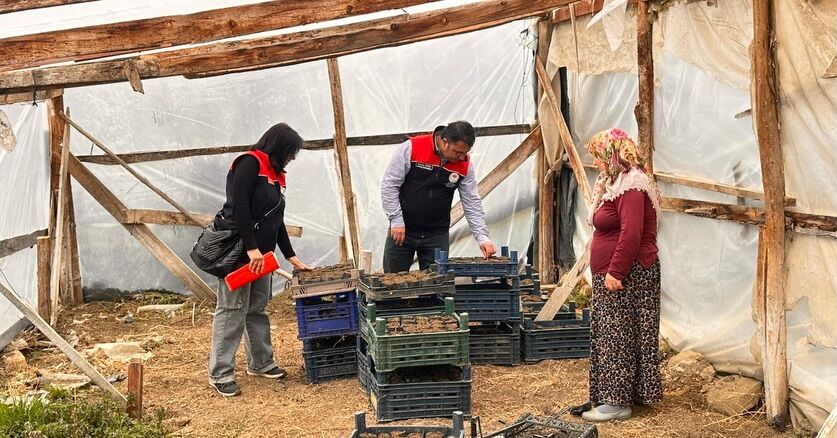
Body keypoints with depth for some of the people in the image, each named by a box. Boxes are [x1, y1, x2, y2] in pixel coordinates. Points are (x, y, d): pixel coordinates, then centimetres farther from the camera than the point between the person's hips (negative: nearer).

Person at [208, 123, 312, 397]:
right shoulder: (249, 164, -11)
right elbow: (239, 207, -20)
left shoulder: (276, 175, 16)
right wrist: (251, 248, -23)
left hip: (260, 253, 9)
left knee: (258, 309, 15)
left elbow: (277, 220, 20)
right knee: (232, 311, -6)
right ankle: (220, 374, -1)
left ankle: (261, 363, 27)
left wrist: (292, 257, 18)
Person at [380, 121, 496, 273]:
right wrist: (396, 221, -14)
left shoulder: (464, 165, -4)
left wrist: (483, 238, -8)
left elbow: (472, 203, 1)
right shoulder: (412, 148, -15)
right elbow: (389, 185, -11)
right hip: (402, 230, -2)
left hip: (437, 236, 2)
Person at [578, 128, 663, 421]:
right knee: (609, 334, 13)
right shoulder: (615, 183, 17)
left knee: (617, 336, -6)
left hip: (627, 276, -11)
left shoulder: (631, 187, -17)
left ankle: (618, 402, -1)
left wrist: (616, 272, -25)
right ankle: (608, 396, 20)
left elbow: (631, 233, -26)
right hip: (613, 275, 11)